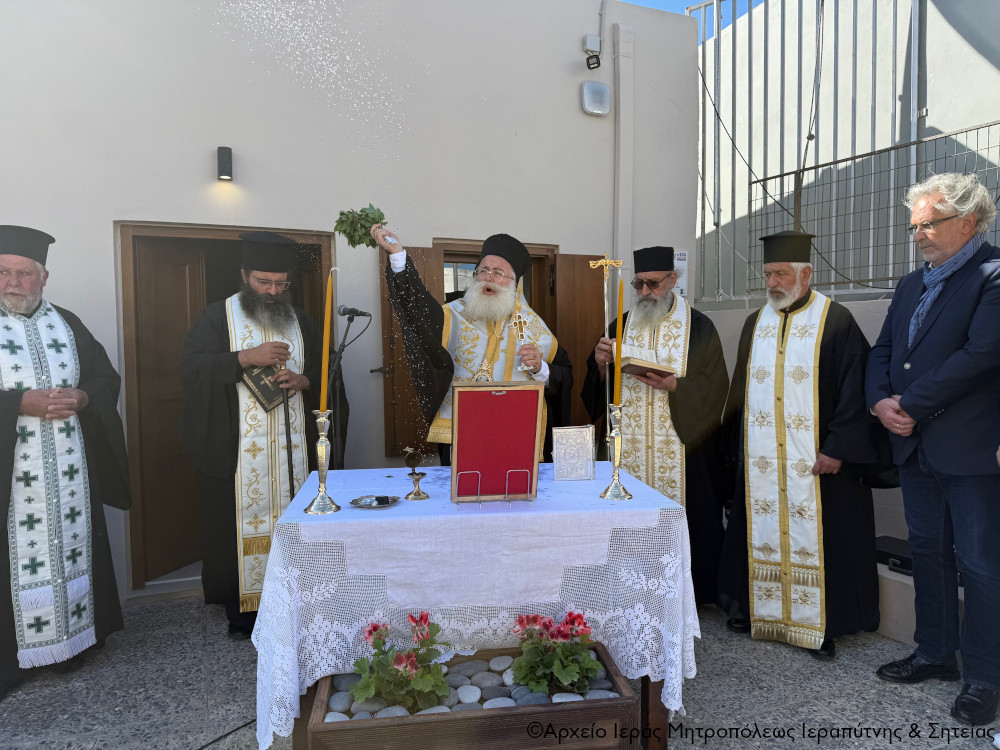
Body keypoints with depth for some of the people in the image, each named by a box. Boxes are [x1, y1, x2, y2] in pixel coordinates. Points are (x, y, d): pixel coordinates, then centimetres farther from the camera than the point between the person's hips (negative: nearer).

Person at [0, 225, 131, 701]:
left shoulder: (66, 323, 10)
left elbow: (107, 377, 9)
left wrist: (80, 398, -10)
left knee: (72, 547, 10)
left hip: (71, 470, 3)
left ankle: (71, 638, 24)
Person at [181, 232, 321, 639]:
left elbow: (324, 369, 15)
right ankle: (241, 608, 14)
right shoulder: (217, 316, 2)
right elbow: (192, 367, -9)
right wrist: (247, 357, -21)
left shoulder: (299, 320, 14)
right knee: (237, 526, 1)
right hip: (234, 449, -3)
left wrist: (300, 380, -7)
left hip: (290, 449, 3)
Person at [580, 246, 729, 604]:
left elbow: (714, 387, -4)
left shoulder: (699, 327, 1)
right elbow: (599, 386, 12)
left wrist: (674, 386, -19)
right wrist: (601, 363, -9)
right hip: (629, 446, 3)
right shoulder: (622, 324, 12)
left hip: (681, 447, -3)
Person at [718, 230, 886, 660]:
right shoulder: (755, 323, 11)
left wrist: (838, 447, -15)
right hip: (760, 460, 5)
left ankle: (820, 625, 17)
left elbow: (854, 387, -9)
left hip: (816, 459, -5)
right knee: (762, 536, 12)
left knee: (815, 540, 2)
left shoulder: (836, 321, -5)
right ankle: (758, 608, 27)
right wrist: (739, 443, 10)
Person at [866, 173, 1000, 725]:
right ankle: (935, 653, 32)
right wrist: (880, 401, -5)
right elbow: (882, 351, 13)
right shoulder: (911, 285, 15)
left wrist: (910, 405, -16)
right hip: (916, 446, 8)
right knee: (928, 552, 17)